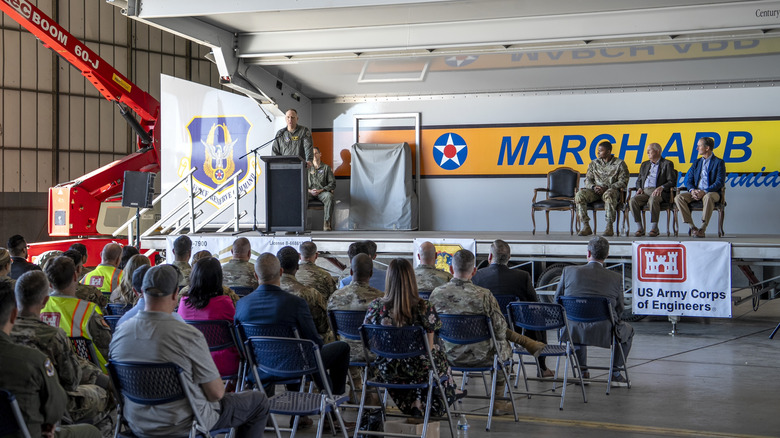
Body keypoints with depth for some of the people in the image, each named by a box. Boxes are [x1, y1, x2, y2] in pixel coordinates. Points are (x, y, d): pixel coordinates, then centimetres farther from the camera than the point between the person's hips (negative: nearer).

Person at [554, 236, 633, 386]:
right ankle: (615, 372, 26)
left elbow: (557, 299, 10)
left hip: (574, 332, 2)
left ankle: (582, 370, 37)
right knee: (628, 330, 30)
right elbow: (619, 310, 5)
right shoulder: (615, 278, -4)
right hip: (604, 334, -2)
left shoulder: (569, 271, -2)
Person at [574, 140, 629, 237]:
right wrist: (593, 187, -9)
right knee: (580, 195, -25)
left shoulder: (619, 163, 4)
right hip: (595, 191, 4)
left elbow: (623, 182, -4)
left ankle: (609, 227, -40)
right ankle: (586, 227, -26)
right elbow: (588, 179, 15)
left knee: (609, 195, -41)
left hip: (612, 190, -4)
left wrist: (606, 188, -15)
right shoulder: (594, 163, 17)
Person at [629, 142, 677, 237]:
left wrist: (661, 187, -18)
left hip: (658, 191, -5)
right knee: (633, 201, -27)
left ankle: (654, 228, -31)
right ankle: (639, 228, -21)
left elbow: (672, 181, 0)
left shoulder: (667, 164, 10)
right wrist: (639, 188, 4)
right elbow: (639, 180, 28)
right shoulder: (645, 165, 27)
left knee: (653, 200, -39)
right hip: (644, 191, 5)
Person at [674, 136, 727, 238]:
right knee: (679, 197, -23)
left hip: (711, 192, -5)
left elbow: (720, 182, -9)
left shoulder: (719, 162, 3)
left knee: (708, 197, -41)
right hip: (696, 192, 5)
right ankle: (692, 227, -22)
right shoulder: (696, 162, 20)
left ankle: (702, 228, -35)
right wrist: (692, 190, -11)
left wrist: (705, 191, -22)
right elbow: (688, 181, 13)